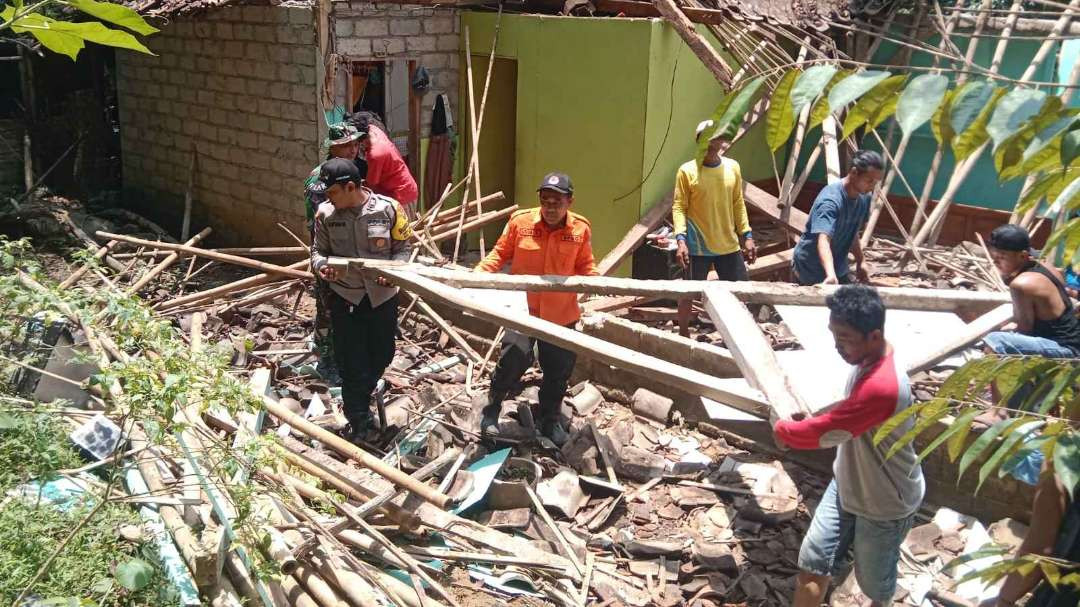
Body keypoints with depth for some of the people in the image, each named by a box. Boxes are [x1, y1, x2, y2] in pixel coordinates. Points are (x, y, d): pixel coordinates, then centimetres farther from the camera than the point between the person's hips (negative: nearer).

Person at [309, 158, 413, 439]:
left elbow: (404, 247, -2)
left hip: (382, 296, 0)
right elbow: (318, 249, 4)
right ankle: (359, 424, 19)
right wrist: (321, 265, -19)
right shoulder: (326, 214, -8)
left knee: (381, 355, 15)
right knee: (352, 363, 2)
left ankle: (362, 398, 46)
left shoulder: (388, 208, -12)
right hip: (345, 298, 0)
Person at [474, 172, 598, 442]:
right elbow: (500, 253, 1)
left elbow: (585, 266, 6)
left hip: (562, 313, 3)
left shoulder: (580, 229, -5)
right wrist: (479, 272, -13)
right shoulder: (520, 222, -10)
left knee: (559, 370, 13)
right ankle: (492, 407, 8)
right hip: (523, 308, -3)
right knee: (515, 356, -19)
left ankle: (548, 421, 36)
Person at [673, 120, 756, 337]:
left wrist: (747, 236, 6)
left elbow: (738, 203, 11)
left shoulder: (733, 167, 4)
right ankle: (683, 335, 23)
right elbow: (679, 207, -9)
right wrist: (680, 239, -21)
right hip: (697, 246, -4)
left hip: (729, 244, 4)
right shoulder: (687, 171, -8)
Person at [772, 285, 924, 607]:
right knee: (812, 563, 9)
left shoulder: (881, 386, -38)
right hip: (847, 484, 8)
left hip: (883, 502, -8)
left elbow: (819, 433, -32)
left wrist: (780, 427, -13)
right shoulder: (868, 358, -6)